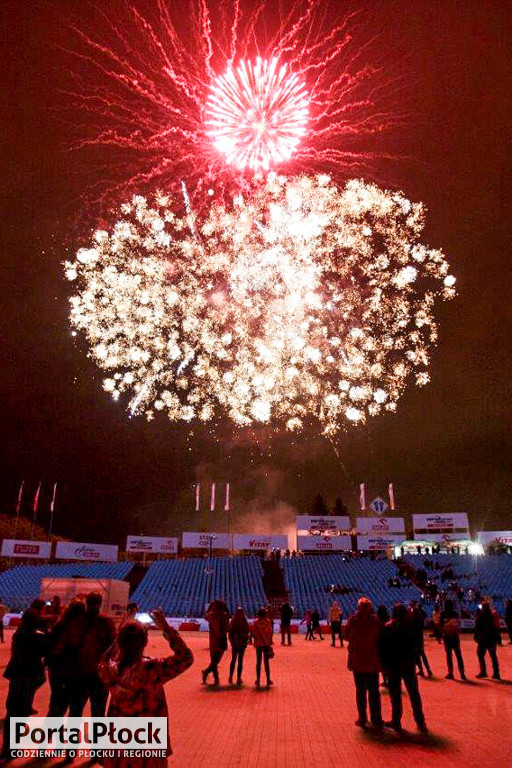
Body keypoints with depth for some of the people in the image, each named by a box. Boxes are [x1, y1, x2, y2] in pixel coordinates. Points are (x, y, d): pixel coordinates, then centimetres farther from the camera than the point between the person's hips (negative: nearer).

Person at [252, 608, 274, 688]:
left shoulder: (256, 622, -7)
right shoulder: (268, 621, -7)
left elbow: (253, 633, -8)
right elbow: (271, 632, -6)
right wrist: (270, 641, 5)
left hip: (258, 644, 0)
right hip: (266, 644, 0)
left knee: (258, 662, 10)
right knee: (266, 662, 9)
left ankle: (258, 681, 11)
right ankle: (268, 680, 12)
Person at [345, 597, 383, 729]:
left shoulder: (353, 621, -13)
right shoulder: (376, 621, -11)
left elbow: (347, 636, -1)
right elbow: (381, 639, -4)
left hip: (357, 661, -1)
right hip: (373, 662, 1)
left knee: (360, 691, 11)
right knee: (374, 692, 14)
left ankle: (362, 719, 15)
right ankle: (376, 720, 19)